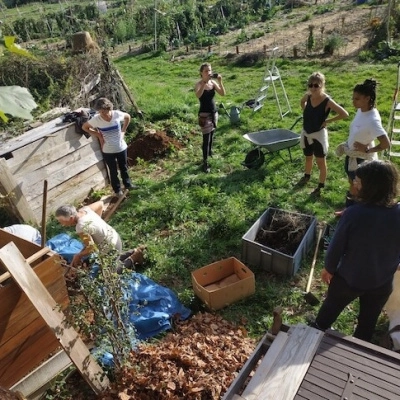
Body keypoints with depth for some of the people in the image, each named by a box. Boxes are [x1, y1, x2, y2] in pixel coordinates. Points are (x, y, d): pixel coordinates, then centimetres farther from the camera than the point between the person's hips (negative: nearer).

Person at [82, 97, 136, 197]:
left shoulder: (117, 114, -17)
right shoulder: (96, 119, -19)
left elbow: (128, 117, 5)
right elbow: (84, 127, -2)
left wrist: (123, 131, 0)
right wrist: (98, 135, -8)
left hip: (121, 148, 2)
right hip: (108, 151, -2)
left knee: (124, 168, 22)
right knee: (113, 171, 14)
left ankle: (127, 184, 46)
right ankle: (117, 189, 33)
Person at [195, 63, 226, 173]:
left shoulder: (213, 82, 1)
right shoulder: (199, 84, -13)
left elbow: (223, 93, -10)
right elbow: (198, 95, -36)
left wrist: (220, 81, -22)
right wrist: (205, 82, -40)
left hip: (214, 112, 6)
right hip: (204, 114, -6)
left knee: (211, 135, 20)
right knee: (206, 138, -7)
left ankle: (210, 152, 44)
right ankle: (205, 162, -1)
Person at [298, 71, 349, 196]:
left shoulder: (327, 101, -21)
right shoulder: (308, 96, -6)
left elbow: (345, 114, -22)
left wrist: (327, 121, -16)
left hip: (319, 135, -5)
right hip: (306, 133, 5)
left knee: (321, 162, 9)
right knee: (308, 158, 26)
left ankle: (320, 186, 24)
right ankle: (307, 176, 50)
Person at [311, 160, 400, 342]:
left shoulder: (354, 213, -30)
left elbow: (336, 246, -17)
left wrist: (329, 268, 1)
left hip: (349, 278, -2)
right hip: (382, 282, 2)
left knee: (330, 307, 27)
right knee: (368, 322, 27)